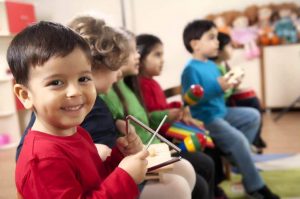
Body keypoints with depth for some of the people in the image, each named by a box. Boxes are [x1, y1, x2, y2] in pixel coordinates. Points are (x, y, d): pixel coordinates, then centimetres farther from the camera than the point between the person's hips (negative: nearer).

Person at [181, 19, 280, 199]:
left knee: (253, 116, 15)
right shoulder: (191, 69, -17)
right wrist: (218, 87, -28)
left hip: (221, 112, 10)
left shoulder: (212, 65, 12)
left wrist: (229, 85, 2)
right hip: (204, 118, -10)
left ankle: (238, 157, 12)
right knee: (238, 140, -22)